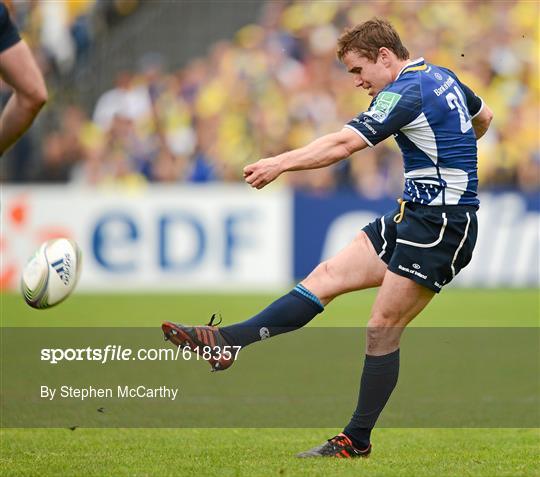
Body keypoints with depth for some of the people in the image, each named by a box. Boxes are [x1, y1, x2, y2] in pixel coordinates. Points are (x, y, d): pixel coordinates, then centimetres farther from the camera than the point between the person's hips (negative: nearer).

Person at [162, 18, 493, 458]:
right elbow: (483, 116, 31)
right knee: (327, 277, 1)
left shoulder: (406, 92, -17)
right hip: (414, 216, 10)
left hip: (440, 226, -10)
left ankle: (357, 440, 1)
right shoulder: (441, 75, 12)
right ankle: (227, 342, -6)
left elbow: (342, 144, -24)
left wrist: (281, 163, -22)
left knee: (383, 330, -7)